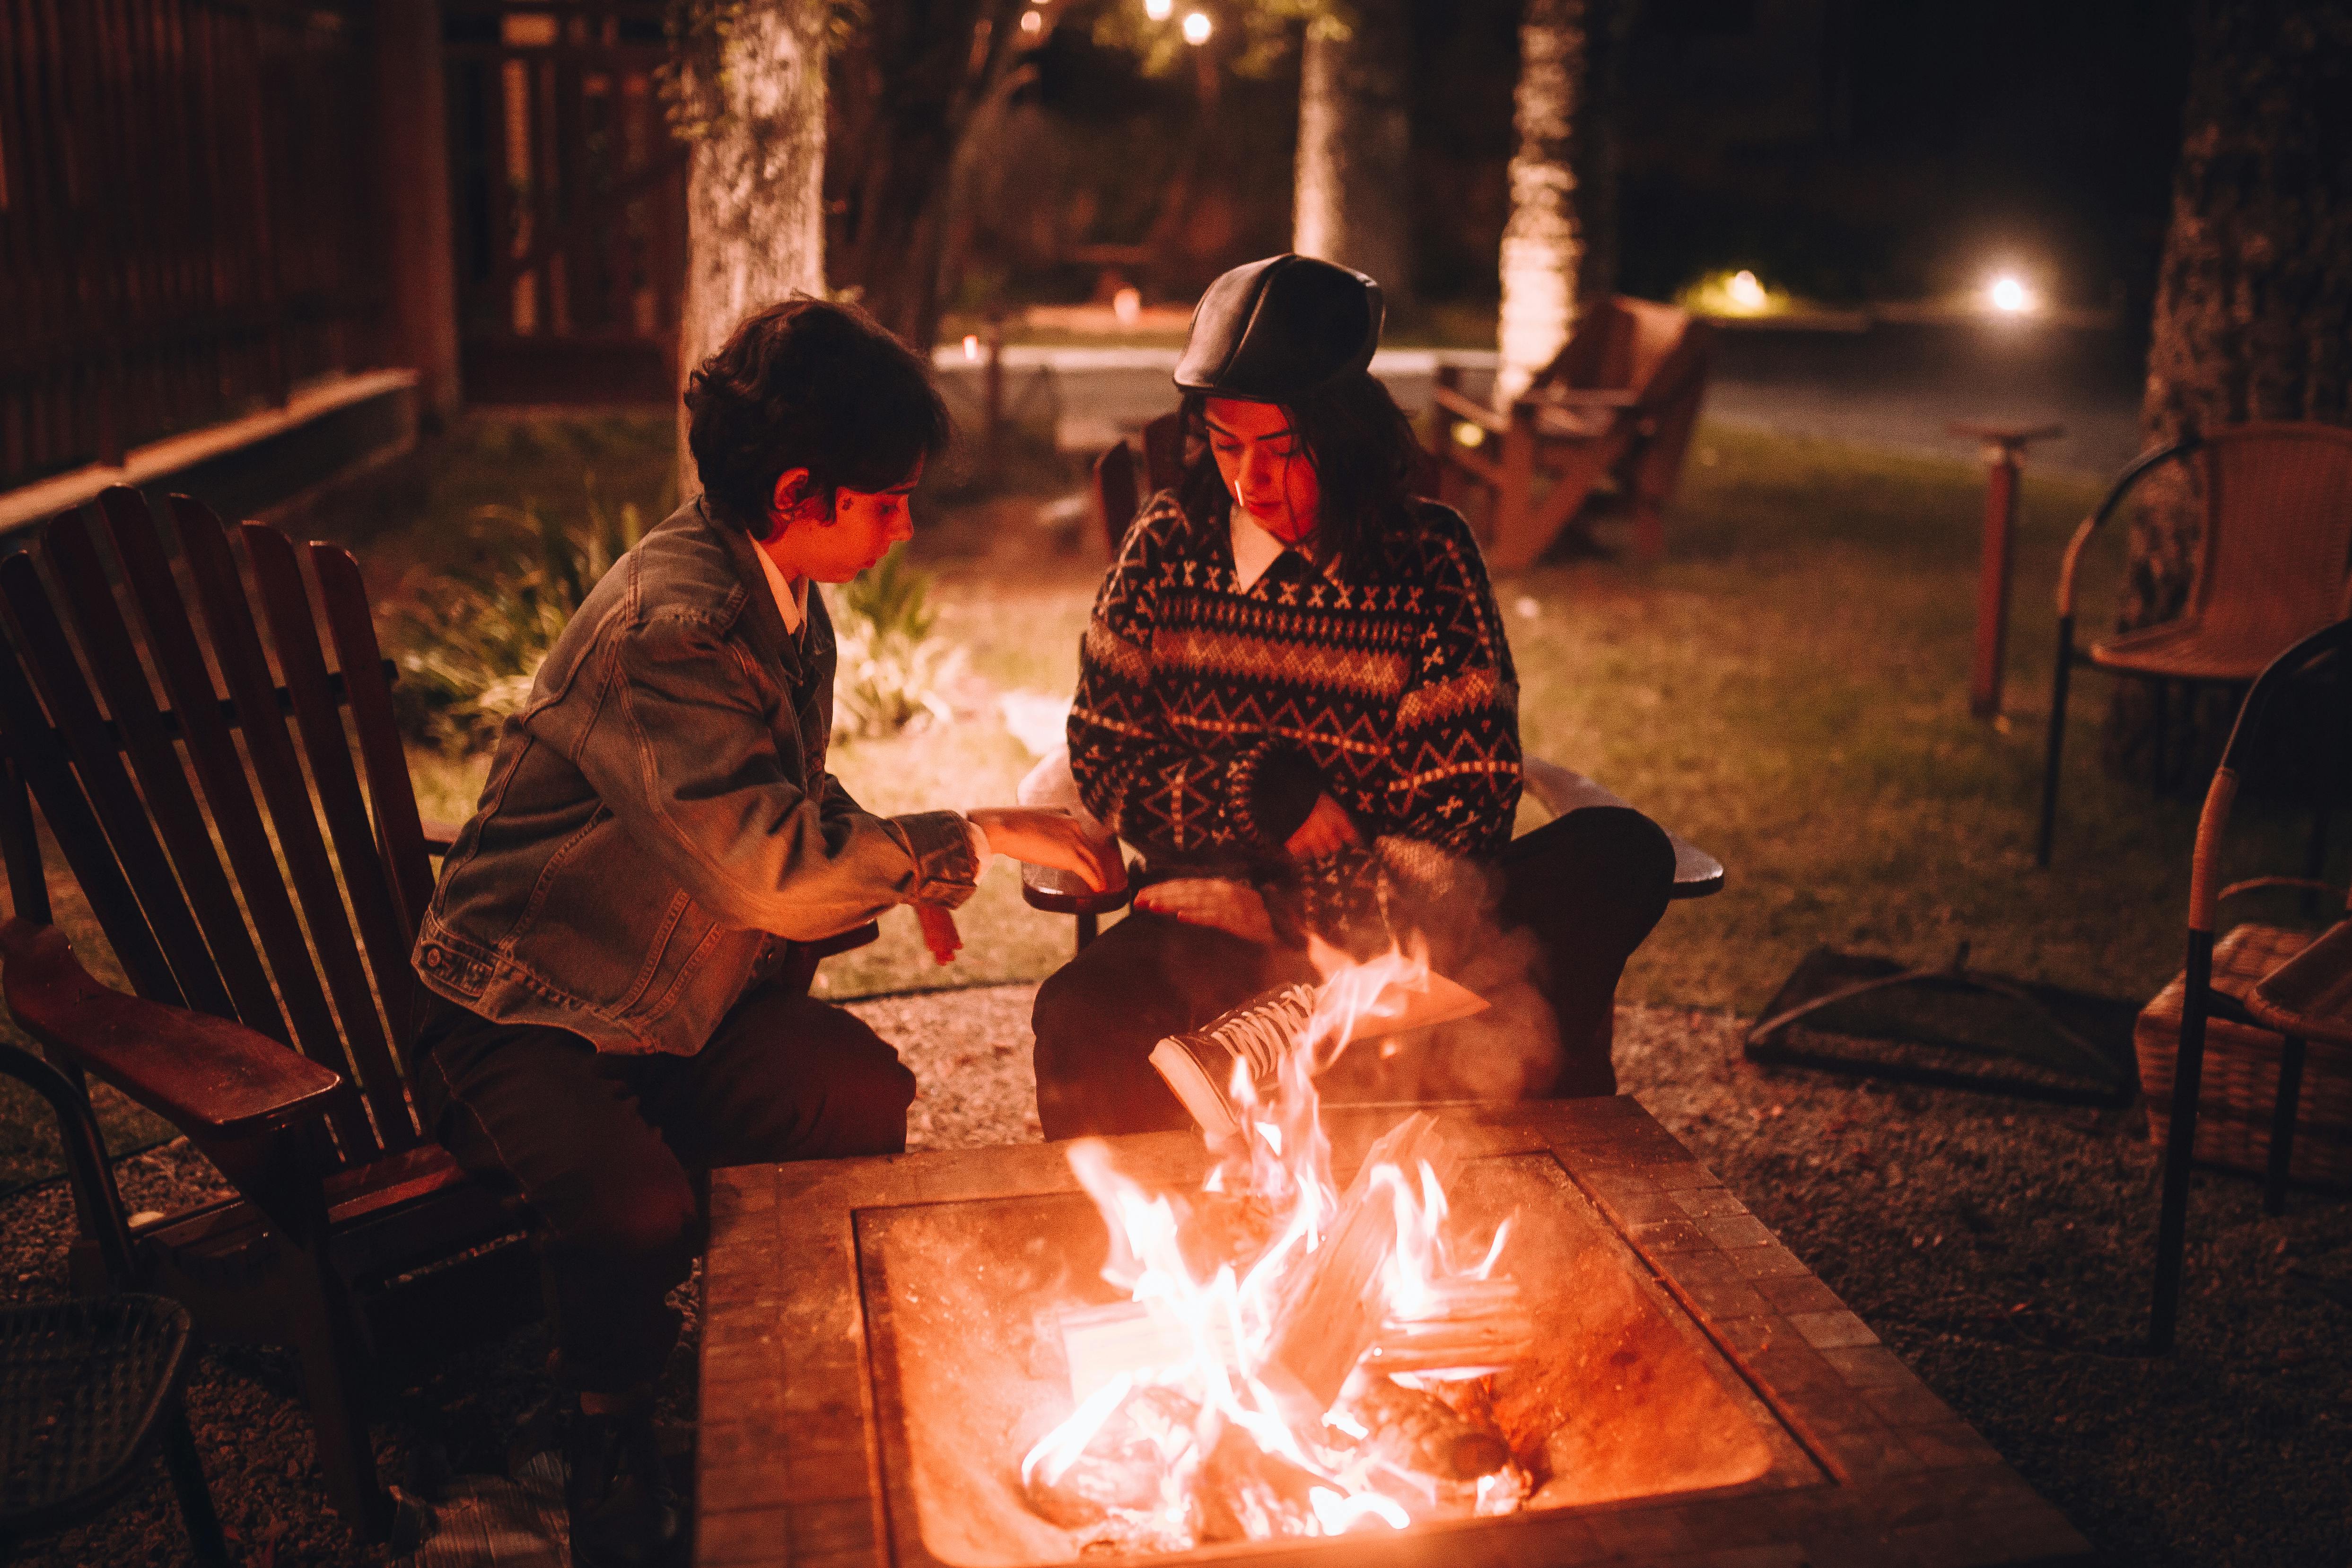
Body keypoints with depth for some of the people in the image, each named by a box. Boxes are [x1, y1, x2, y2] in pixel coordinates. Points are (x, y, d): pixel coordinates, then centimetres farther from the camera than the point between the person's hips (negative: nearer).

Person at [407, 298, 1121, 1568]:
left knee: (868, 1102, -19)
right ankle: (607, 1431, 0)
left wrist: (896, 868, 0)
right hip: (527, 1020, -7)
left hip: (690, 999, 7)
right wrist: (975, 838, -26)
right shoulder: (667, 627, -27)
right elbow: (772, 869, -37)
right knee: (638, 1210, -33)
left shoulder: (787, 603, 5)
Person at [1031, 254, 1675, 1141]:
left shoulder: (1427, 559, -1)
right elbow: (1101, 755, 5)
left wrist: (1279, 913, -15)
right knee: (1084, 1018, -34)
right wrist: (1258, 793, -12)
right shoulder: (1168, 544, 5)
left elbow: (1463, 818, -5)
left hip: (1388, 925, 0)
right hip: (1210, 922, 0)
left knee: (1621, 853, -25)